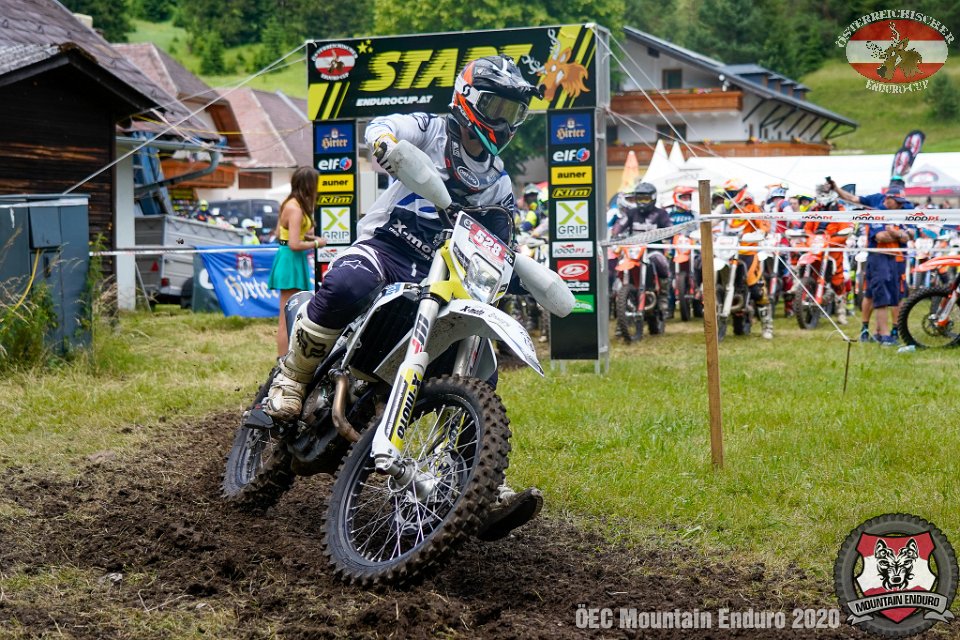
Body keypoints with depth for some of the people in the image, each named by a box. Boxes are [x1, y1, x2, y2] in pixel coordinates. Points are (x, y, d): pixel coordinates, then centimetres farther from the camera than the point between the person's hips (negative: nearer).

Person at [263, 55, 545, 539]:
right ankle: (291, 377, -20)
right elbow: (381, 127, -15)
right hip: (384, 246, -5)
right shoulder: (430, 131, 5)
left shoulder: (499, 183, 21)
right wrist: (385, 141, -40)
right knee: (346, 287, -41)